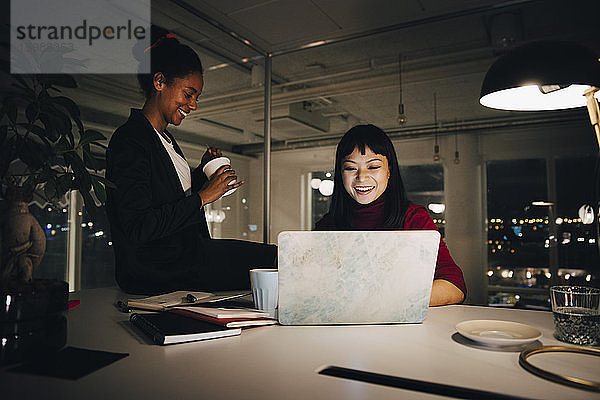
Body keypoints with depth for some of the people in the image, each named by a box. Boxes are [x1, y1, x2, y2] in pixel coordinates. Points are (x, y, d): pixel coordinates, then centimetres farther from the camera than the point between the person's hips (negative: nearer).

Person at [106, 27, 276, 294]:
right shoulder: (130, 140, -13)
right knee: (275, 260, -15)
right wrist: (202, 197, -18)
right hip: (153, 270, -9)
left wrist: (202, 171, 8)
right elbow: (137, 228, -22)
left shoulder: (165, 139, 16)